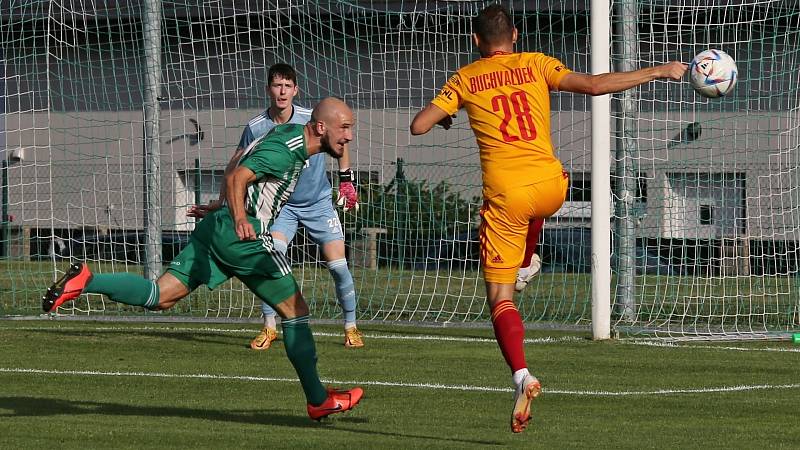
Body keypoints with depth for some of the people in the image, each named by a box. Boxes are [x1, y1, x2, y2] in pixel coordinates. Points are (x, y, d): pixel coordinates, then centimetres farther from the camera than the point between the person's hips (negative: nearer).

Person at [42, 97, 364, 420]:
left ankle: (85, 281, -16)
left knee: (160, 297, 1)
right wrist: (240, 219, -41)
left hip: (215, 227, 9)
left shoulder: (290, 132, 17)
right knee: (295, 312, 3)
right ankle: (318, 400, 8)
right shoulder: (284, 151, -13)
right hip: (243, 235, -9)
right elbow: (236, 178, -25)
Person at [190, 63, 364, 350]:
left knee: (338, 265, -7)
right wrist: (220, 204, -6)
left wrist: (346, 181, 6)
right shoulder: (256, 128, -14)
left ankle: (351, 327, 12)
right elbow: (235, 167, -2)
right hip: (282, 205, 0)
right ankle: (269, 328, -10)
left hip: (319, 202, 0)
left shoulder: (313, 120, -15)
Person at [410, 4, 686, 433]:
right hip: (551, 188, 2)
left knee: (499, 299, 0)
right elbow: (593, 85, -3)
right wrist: (658, 72, 4)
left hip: (505, 195, -2)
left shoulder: (465, 80, 6)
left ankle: (521, 374, -21)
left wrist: (443, 118, 26)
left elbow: (418, 126, 2)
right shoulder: (536, 65, 6)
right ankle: (528, 261, 48)